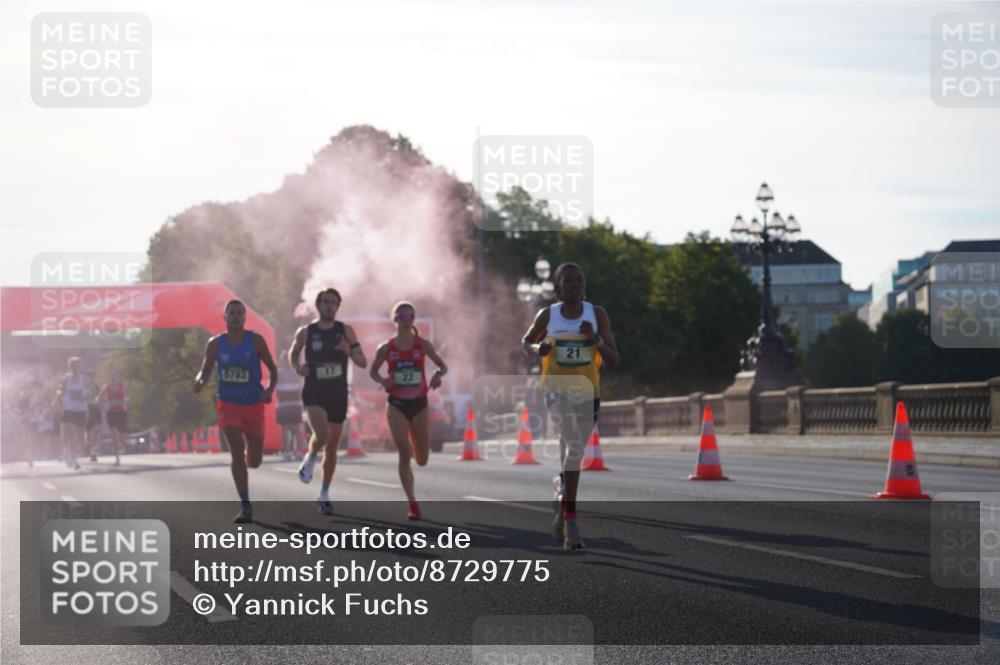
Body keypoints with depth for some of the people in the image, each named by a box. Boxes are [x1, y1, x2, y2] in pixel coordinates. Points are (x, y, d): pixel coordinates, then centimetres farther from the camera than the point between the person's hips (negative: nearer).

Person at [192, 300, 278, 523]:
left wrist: (270, 389, -18)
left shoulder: (255, 341, -5)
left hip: (253, 405, 0)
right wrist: (199, 382, -17)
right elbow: (206, 371, 7)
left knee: (254, 461, 4)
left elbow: (272, 368, 1)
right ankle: (245, 506, -14)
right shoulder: (215, 343, 0)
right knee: (237, 451, -18)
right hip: (228, 404, 0)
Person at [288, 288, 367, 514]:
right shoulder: (306, 333, -2)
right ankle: (310, 459, 5)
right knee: (322, 435, -28)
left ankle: (324, 494, 25)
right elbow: (292, 354, 15)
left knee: (332, 448, 10)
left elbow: (363, 363, 0)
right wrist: (297, 367, -7)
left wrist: (349, 352, -21)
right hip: (314, 394, -3)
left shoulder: (346, 331, 0)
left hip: (338, 396, 3)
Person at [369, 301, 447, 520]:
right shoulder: (386, 349, -1)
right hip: (397, 405, -2)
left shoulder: (423, 345, -1)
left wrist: (438, 375, -17)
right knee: (404, 456, -13)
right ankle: (413, 504, -10)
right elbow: (373, 371, 11)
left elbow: (443, 366, 6)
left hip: (419, 404, 2)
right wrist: (382, 380, -11)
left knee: (422, 460, 8)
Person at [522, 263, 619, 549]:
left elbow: (614, 360, -2)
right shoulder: (547, 315, -2)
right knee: (574, 445, -25)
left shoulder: (597, 314, -1)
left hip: (587, 393, 3)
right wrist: (537, 349, -7)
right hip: (557, 390, -3)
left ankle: (562, 490, 46)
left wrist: (595, 340, -20)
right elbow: (526, 341, 16)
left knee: (573, 452, 14)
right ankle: (570, 518, -25)